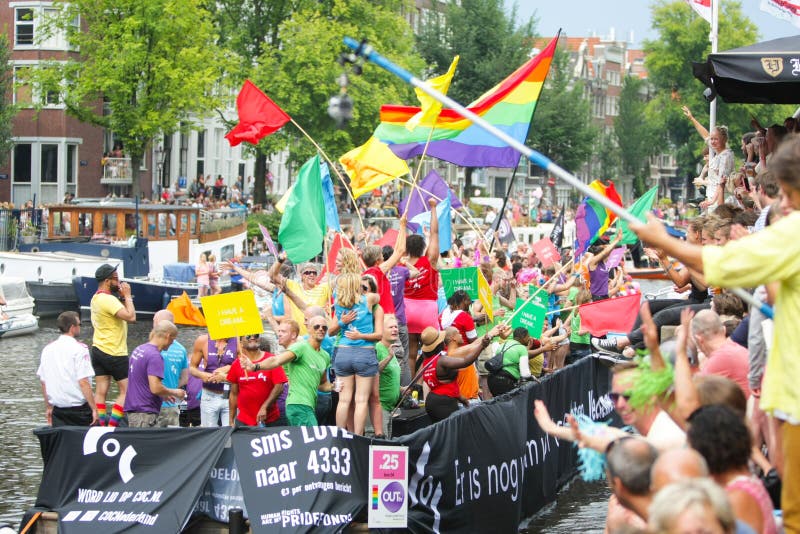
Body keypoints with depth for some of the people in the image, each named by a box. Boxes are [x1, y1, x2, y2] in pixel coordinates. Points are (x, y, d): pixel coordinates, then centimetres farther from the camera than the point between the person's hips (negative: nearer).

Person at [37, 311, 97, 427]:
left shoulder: (47, 349, 8)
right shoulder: (79, 349, -11)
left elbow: (43, 383, 13)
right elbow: (83, 382, -17)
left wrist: (49, 407, 22)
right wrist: (94, 409, -12)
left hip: (58, 408, 5)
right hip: (78, 407, -5)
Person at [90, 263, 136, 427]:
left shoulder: (96, 298, 12)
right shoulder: (108, 299, -19)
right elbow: (131, 317, -27)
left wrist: (122, 297, 7)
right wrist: (127, 296, -14)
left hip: (98, 350, 9)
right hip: (115, 353, -9)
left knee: (100, 392, 4)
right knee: (126, 390, -2)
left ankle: (100, 425, 2)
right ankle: (112, 425, -8)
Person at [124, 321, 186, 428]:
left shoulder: (139, 350, 13)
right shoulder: (155, 356, -17)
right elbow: (155, 388, -22)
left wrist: (164, 395, 22)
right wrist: (175, 392, -5)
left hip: (133, 410, 9)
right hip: (145, 413, -9)